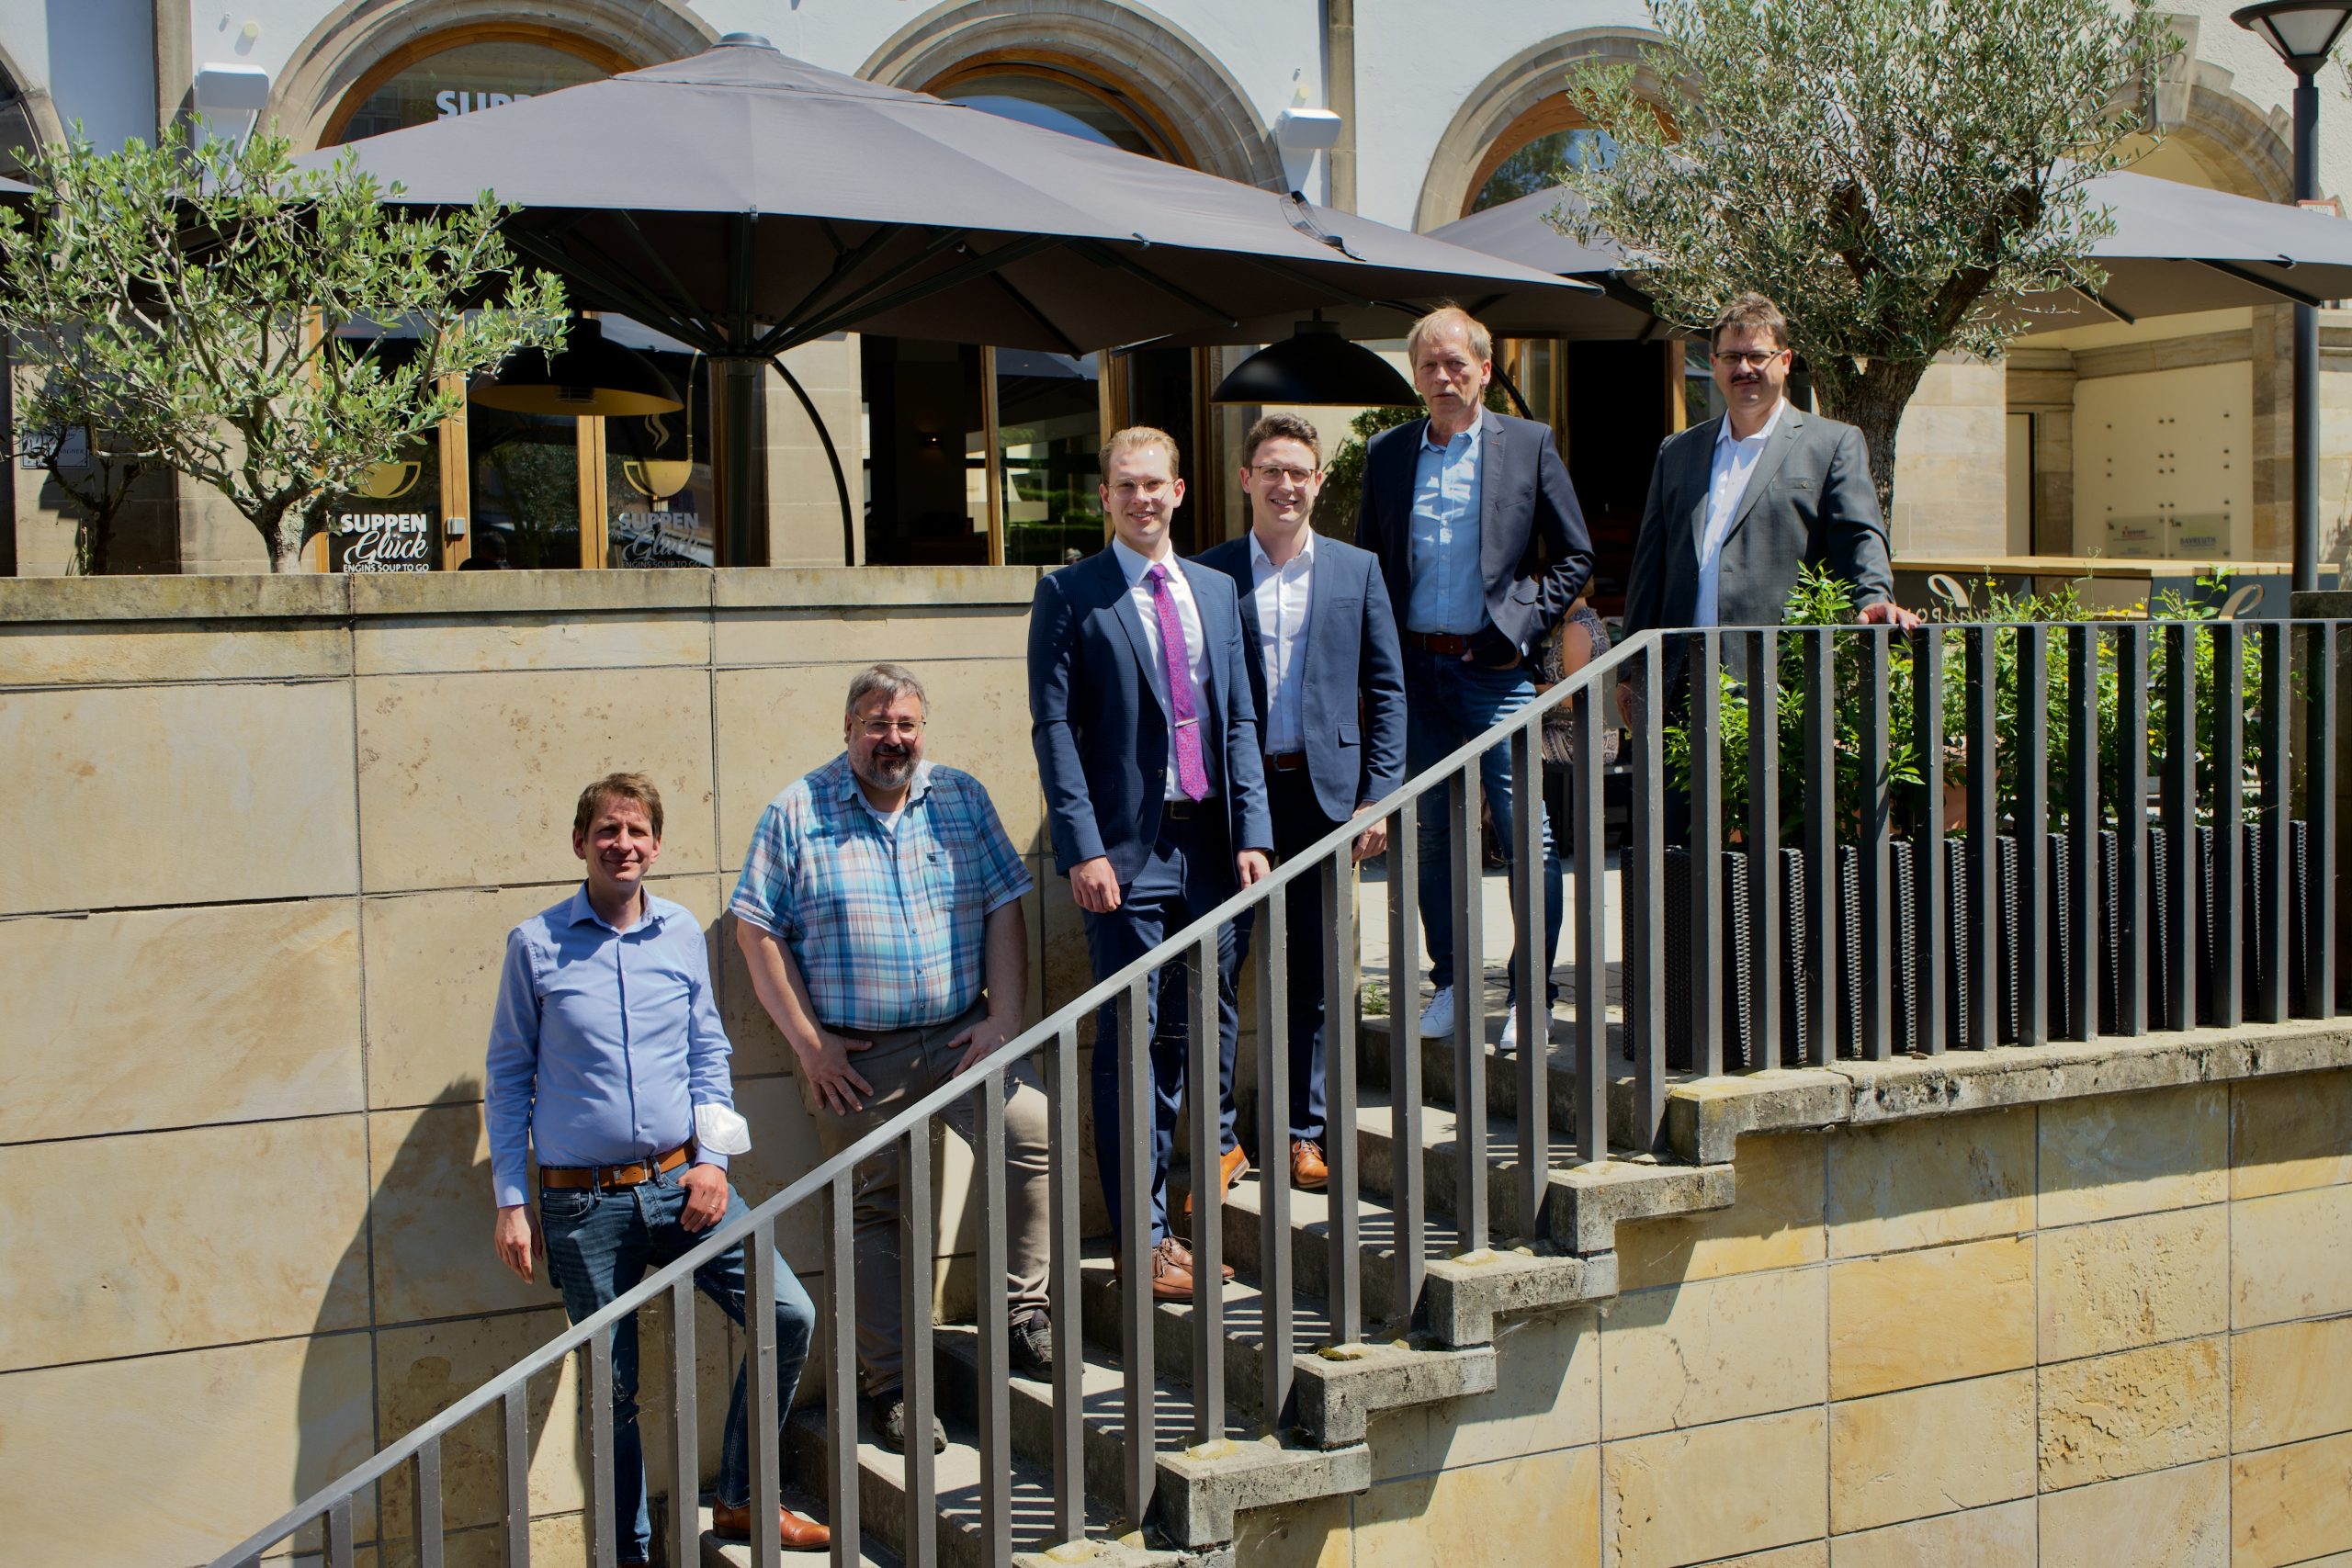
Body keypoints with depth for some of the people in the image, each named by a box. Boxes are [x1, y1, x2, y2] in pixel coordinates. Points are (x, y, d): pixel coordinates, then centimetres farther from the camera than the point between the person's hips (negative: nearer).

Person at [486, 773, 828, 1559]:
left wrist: (712, 1158, 0)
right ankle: (630, 1550, 23)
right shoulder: (535, 945, -1)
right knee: (612, 1387, 4)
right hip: (581, 1203, -2)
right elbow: (508, 1078, 2)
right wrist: (511, 1201, -1)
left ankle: (741, 1498, 11)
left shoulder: (683, 934, 7)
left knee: (788, 1316, -9)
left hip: (680, 1183, 3)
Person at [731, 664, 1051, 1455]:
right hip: (856, 1057, -1)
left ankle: (1022, 1308, -3)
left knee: (1034, 1131, -20)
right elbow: (757, 931, -2)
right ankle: (892, 1385, 12)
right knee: (873, 1212, 3)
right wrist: (807, 1042, -7)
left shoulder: (961, 798, 7)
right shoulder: (797, 812, 0)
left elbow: (1004, 909, 6)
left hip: (960, 1035, 1)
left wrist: (1004, 1018, -4)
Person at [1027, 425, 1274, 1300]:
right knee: (1130, 1042, -1)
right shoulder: (1070, 595, 0)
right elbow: (1054, 726, -5)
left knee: (1203, 1029, 9)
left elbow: (1239, 719, 13)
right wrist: (1083, 848, -14)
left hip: (1209, 846, 4)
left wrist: (1252, 832, 4)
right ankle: (1144, 1237, 6)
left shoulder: (1215, 591, 15)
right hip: (1125, 850, -4)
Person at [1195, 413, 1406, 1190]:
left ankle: (1306, 1131, 18)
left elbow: (1386, 690, 7)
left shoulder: (1356, 570, 8)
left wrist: (1379, 797, -1)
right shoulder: (1206, 574, 4)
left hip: (1322, 792, 1)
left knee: (1314, 973, 7)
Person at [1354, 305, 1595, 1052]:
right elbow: (1367, 562, 14)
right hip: (1414, 667, 3)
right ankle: (1452, 979, 22)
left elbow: (1575, 557, 4)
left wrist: (1522, 628, -6)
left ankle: (1534, 991, 5)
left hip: (1493, 667, -3)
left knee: (1526, 834, -4)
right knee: (1432, 831, 9)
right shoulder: (1387, 452, 9)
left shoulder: (1528, 444, 2)